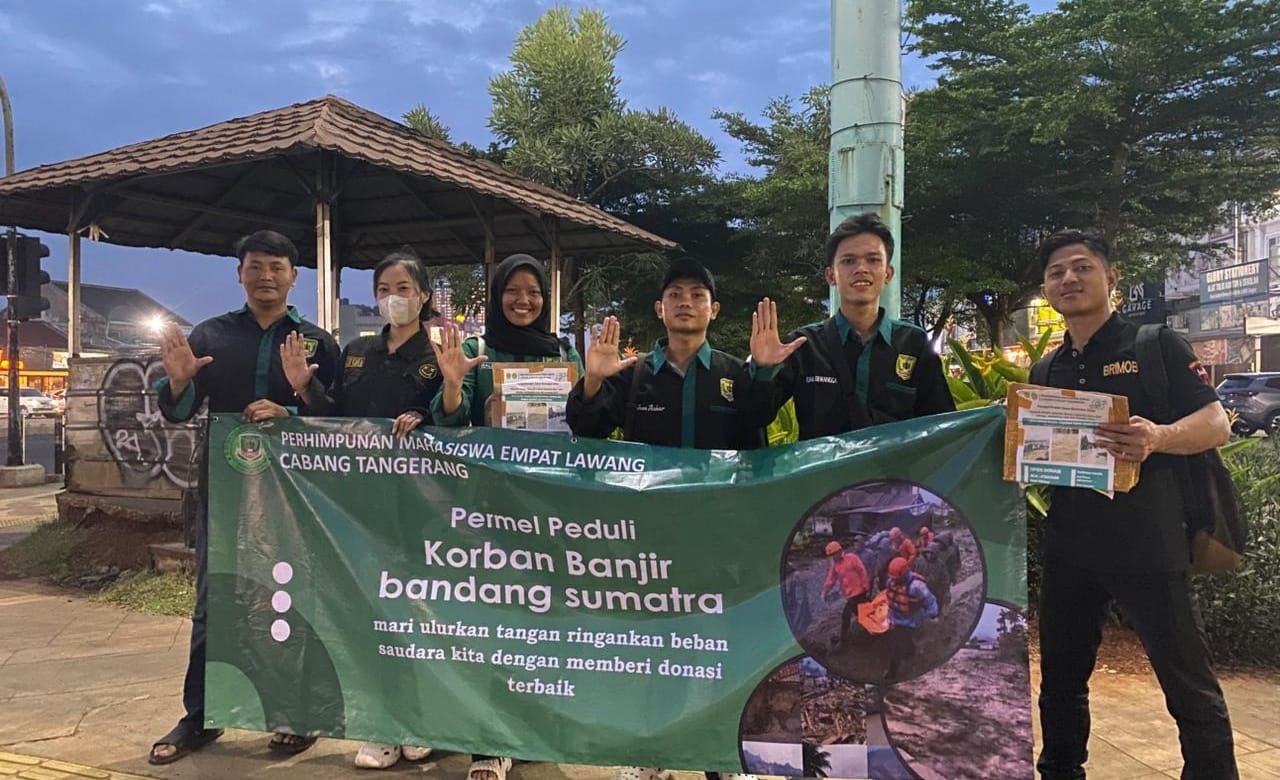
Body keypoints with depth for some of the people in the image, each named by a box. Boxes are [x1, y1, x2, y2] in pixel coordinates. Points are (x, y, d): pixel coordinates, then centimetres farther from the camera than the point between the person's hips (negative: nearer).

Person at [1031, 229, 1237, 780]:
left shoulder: (1155, 345, -3)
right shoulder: (1045, 371, 12)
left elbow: (1216, 423, -10)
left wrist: (1159, 437, -30)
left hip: (1148, 546, -5)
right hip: (1067, 549, 5)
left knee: (1189, 687, 4)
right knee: (1060, 680, 15)